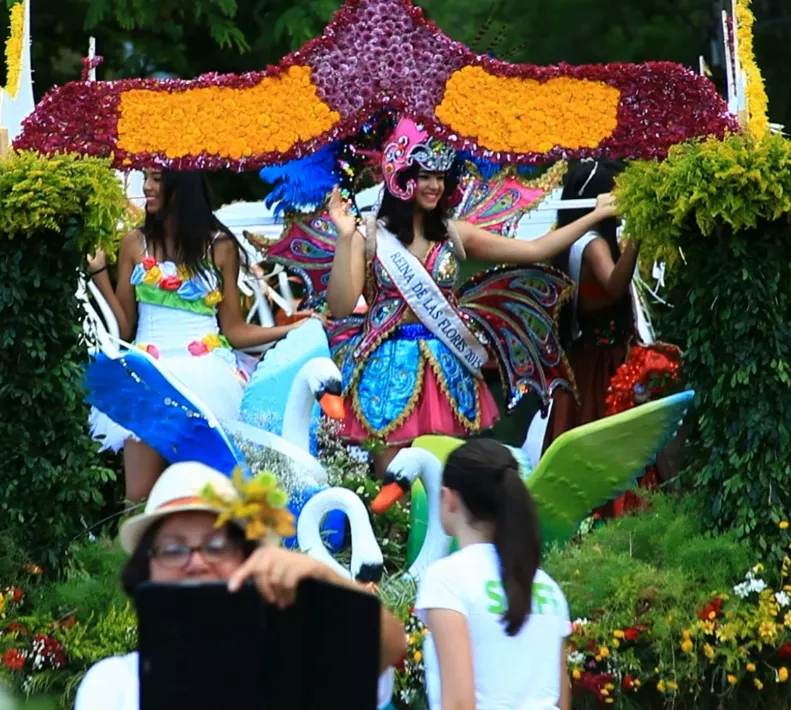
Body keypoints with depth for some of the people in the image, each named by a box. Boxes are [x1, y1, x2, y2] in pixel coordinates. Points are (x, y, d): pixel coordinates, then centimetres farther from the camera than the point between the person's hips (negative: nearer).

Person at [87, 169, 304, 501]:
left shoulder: (220, 246, 5)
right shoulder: (135, 243, 8)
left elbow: (234, 330, 7)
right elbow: (123, 327, 5)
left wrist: (294, 329, -4)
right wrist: (99, 273, -4)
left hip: (206, 374, -1)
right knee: (139, 498, -6)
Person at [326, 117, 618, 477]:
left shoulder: (454, 235, 7)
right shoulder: (370, 238, -3)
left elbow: (533, 251, 6)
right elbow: (340, 307, -12)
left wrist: (595, 216, 5)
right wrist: (345, 238, -19)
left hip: (447, 366, 3)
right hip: (390, 365, -3)